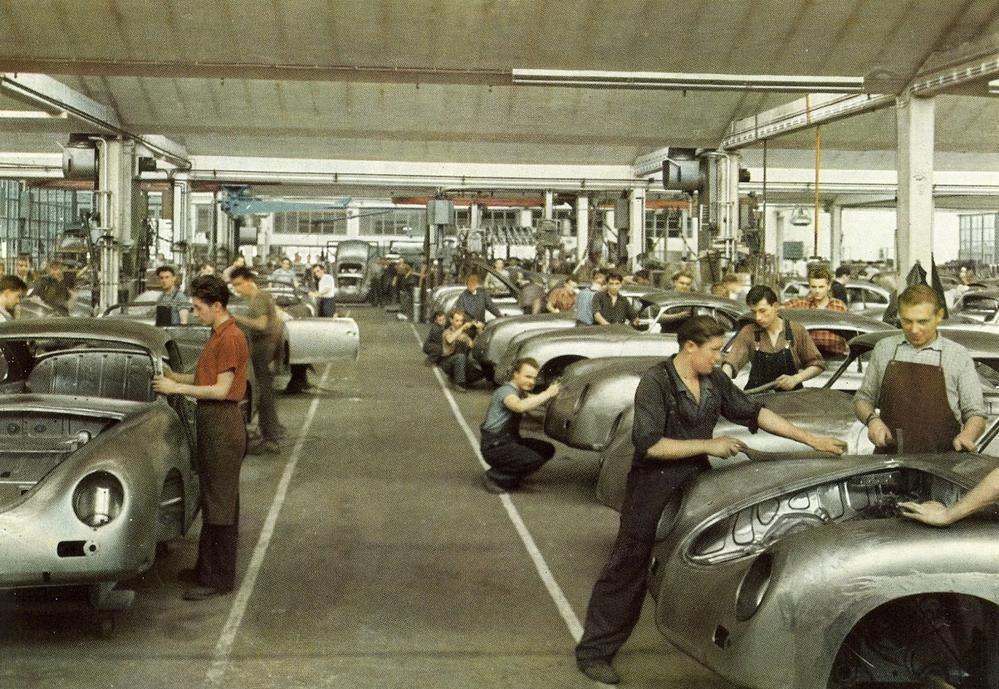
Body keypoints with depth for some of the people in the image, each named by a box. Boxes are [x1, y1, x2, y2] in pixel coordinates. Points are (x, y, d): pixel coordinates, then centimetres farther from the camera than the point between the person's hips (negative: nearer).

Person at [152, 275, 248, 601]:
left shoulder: (231, 339, -17)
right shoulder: (217, 336, 15)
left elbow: (221, 389, -19)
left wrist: (177, 388, -15)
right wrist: (174, 376, 8)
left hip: (223, 424, -10)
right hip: (211, 423, 10)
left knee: (220, 503, -4)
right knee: (212, 500, 17)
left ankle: (219, 578, 2)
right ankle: (207, 567, 27)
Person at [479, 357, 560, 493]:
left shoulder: (520, 392, 16)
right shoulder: (506, 391, -17)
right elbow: (520, 406, -37)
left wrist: (553, 390, -9)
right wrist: (547, 394, -35)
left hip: (510, 441, 10)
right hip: (494, 446, -10)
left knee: (547, 450, 3)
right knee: (534, 460, -25)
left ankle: (507, 473, 7)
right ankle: (494, 477, -10)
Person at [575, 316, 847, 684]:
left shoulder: (715, 380, 3)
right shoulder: (655, 383, -17)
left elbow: (754, 412, 7)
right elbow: (650, 444, -23)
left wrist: (812, 440, 4)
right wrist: (709, 445, -21)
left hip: (697, 485, 7)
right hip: (653, 489, -7)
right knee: (627, 569, -1)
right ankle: (594, 651, 7)